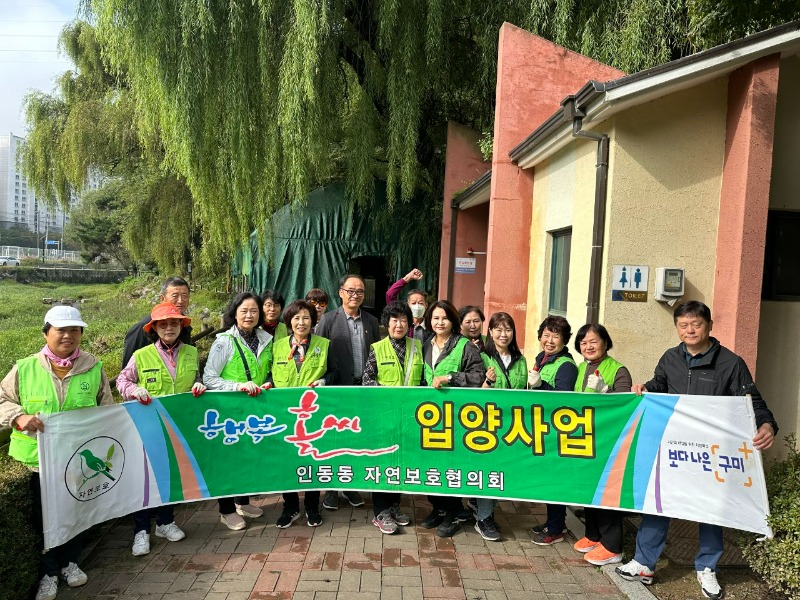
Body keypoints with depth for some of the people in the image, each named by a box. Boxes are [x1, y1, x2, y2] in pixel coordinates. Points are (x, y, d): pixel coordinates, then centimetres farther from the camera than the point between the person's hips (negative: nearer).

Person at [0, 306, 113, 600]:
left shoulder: (93, 368, -2)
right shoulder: (25, 369, -5)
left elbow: (107, 409, 5)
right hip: (38, 458, -1)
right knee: (43, 516, 10)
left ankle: (69, 562, 38)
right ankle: (48, 572, 30)